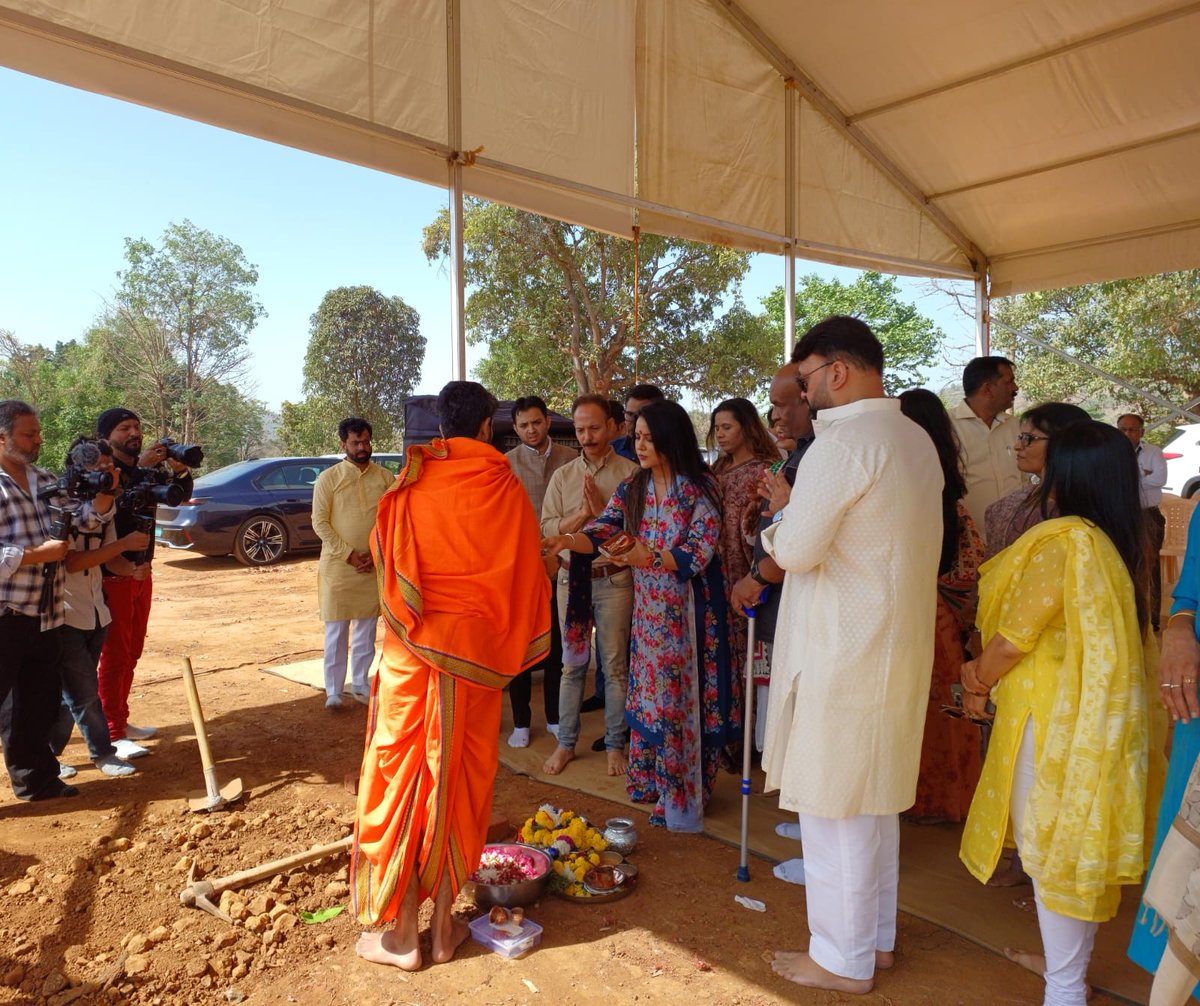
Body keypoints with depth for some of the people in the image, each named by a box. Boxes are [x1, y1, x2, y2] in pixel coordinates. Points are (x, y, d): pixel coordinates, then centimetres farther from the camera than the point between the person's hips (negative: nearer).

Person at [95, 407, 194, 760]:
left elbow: (180, 496, 14)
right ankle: (113, 735, 5)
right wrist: (141, 468, -31)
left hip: (141, 572, 8)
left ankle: (122, 721, 28)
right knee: (115, 655, -2)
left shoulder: (148, 468, 8)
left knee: (132, 652, 16)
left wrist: (180, 470, -5)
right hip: (112, 576, -8)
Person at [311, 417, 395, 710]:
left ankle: (360, 684, 24)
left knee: (367, 629, 11)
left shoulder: (386, 478, 4)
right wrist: (348, 554, -13)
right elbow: (319, 522, -5)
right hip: (337, 565, -2)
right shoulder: (328, 478, -2)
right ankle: (333, 691, 10)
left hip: (374, 567, 3)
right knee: (336, 630, 2)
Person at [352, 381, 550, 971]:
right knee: (459, 778, 12)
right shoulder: (506, 489, -6)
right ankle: (444, 926, 24)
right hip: (477, 653, 1)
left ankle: (398, 930, 19)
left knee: (402, 774, 10)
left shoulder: (409, 486, -7)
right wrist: (513, 646, 12)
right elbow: (527, 574, -1)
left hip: (412, 648, 0)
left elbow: (384, 556, 4)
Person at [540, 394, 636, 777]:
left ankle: (615, 745, 22)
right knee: (572, 663, 12)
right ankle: (566, 742, 25)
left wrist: (604, 510, -18)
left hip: (614, 578, -3)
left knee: (615, 665, 7)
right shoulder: (562, 476, 7)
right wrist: (583, 514, -13)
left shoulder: (630, 473, -4)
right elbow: (547, 529, 0)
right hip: (572, 577, 3)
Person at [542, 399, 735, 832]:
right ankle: (653, 780, 24)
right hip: (648, 608, 5)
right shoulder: (632, 489, 7)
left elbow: (700, 553, -16)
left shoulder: (701, 488, -9)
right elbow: (600, 533, -1)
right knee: (648, 692, 9)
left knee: (684, 694, 0)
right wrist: (567, 541, -21)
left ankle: (682, 793, 14)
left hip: (689, 609, -5)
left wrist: (651, 557, -31)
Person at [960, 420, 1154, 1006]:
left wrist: (979, 677, 2)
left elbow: (1015, 635, -17)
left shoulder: (1061, 540, -20)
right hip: (1101, 714, 9)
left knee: (1049, 848, 4)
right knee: (1076, 843, 20)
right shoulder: (1124, 542, 6)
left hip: (1056, 718, -9)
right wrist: (990, 675, 9)